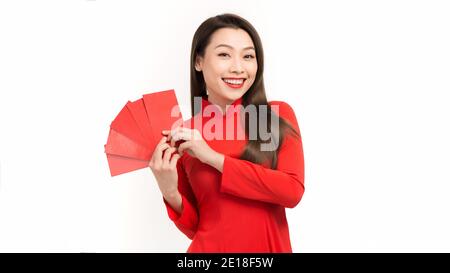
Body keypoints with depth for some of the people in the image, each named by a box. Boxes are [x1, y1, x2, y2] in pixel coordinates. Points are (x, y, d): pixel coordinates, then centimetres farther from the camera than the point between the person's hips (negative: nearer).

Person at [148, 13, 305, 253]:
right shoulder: (183, 136, -5)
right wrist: (170, 193, -19)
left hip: (273, 247, 1)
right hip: (211, 248, 0)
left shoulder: (279, 115, -6)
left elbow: (293, 190, -17)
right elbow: (194, 227, 0)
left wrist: (214, 158, -19)